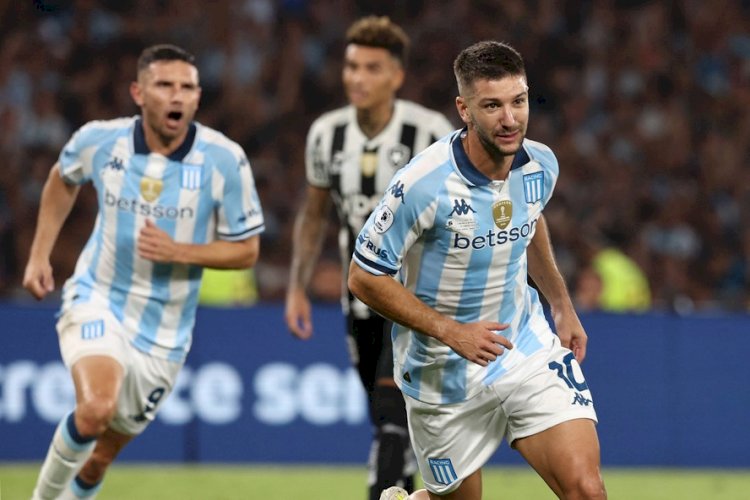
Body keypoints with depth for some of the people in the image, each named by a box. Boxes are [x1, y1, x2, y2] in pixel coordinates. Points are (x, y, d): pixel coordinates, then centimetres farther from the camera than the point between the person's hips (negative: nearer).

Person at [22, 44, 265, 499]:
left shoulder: (225, 160, -13)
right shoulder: (99, 140, -8)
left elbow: (246, 250, -5)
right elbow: (63, 178, 17)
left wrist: (180, 252, -21)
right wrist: (40, 254, 12)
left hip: (163, 332, 1)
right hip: (97, 301, -1)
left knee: (102, 455, 11)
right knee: (96, 408, -30)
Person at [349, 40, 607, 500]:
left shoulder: (541, 165, -7)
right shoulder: (424, 185, -24)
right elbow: (364, 277, -17)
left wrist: (562, 305, 14)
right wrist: (450, 331, -21)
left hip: (529, 347, 4)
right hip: (445, 373, -4)